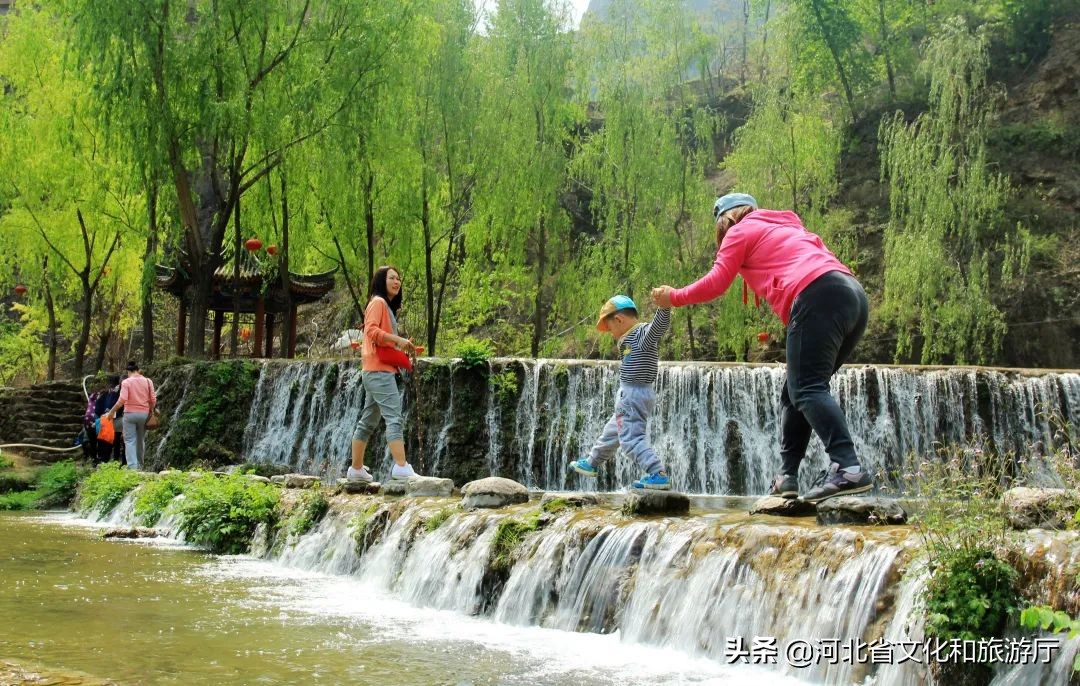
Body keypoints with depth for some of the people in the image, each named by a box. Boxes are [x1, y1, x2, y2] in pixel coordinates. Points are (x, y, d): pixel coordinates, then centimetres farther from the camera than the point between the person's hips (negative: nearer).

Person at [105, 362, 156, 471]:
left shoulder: (126, 382, -6)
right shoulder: (148, 381, 3)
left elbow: (122, 399, -15)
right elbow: (153, 399, 1)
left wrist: (112, 411, -6)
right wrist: (151, 411, 16)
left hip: (130, 414, -3)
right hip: (144, 414, 3)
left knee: (130, 441, -2)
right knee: (141, 440, 15)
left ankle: (132, 466, -16)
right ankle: (140, 466, 22)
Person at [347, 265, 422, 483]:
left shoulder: (387, 306, 24)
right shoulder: (378, 302, -5)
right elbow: (371, 330, -19)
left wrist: (401, 346, 8)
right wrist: (398, 339, -21)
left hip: (379, 370, 10)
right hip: (379, 369, -10)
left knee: (368, 421, 12)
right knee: (394, 417, -18)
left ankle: (356, 469, 16)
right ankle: (401, 467, -27)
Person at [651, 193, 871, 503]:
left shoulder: (741, 231, 14)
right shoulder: (783, 226, 37)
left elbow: (715, 284, 10)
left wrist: (674, 297, 23)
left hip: (819, 298, -8)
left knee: (807, 389, -16)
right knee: (796, 392, 12)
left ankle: (847, 468, -32)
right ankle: (787, 476, 7)